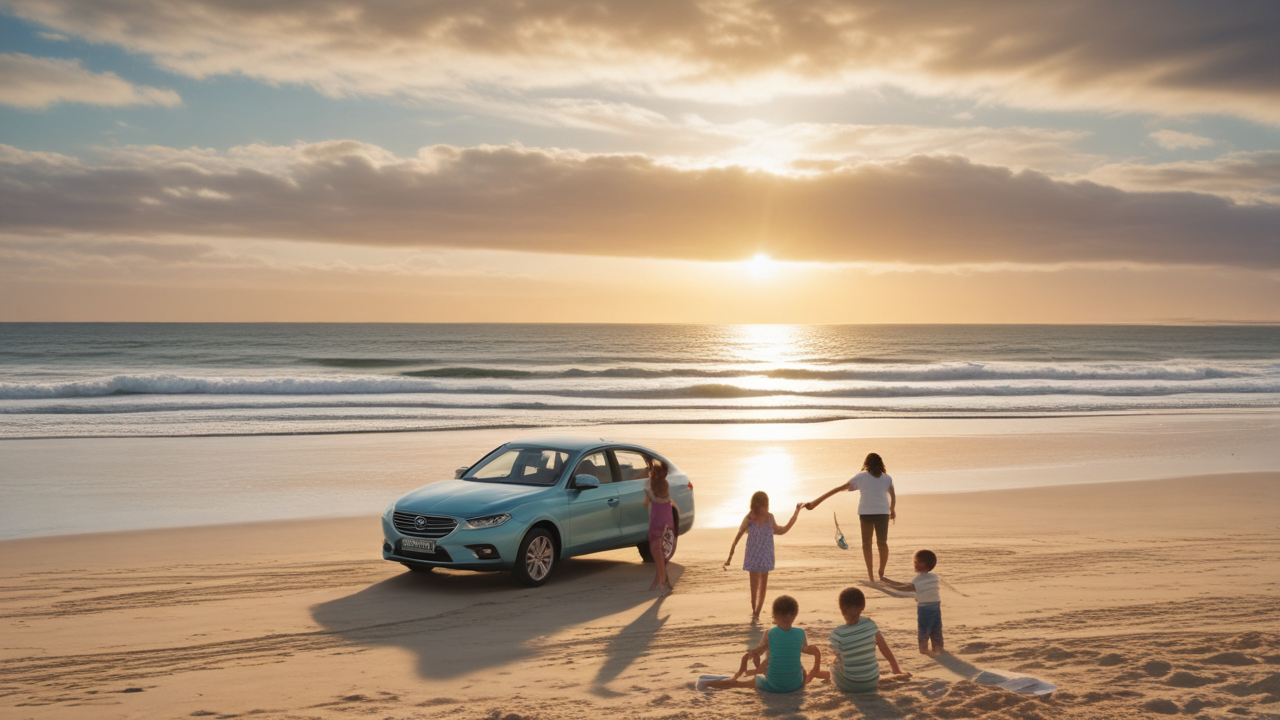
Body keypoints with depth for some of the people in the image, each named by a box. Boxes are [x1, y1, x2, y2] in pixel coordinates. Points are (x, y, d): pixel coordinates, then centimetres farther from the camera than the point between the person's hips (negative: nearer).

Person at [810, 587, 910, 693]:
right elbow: (887, 652, -3)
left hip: (848, 686, -2)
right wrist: (898, 672, 13)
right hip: (872, 684, 2)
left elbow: (836, 663, -11)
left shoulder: (837, 635, -21)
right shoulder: (871, 625, -13)